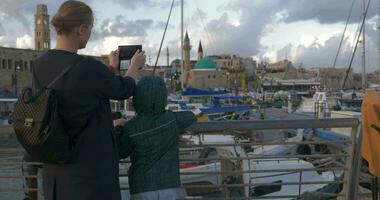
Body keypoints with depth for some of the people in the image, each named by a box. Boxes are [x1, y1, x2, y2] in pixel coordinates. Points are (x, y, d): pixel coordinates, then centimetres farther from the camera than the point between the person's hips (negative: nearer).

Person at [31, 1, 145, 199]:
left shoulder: (40, 66, -1)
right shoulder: (89, 68, -23)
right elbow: (123, 90, -3)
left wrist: (111, 68, 23)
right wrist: (135, 66, 17)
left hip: (56, 167, 8)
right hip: (91, 166, -7)